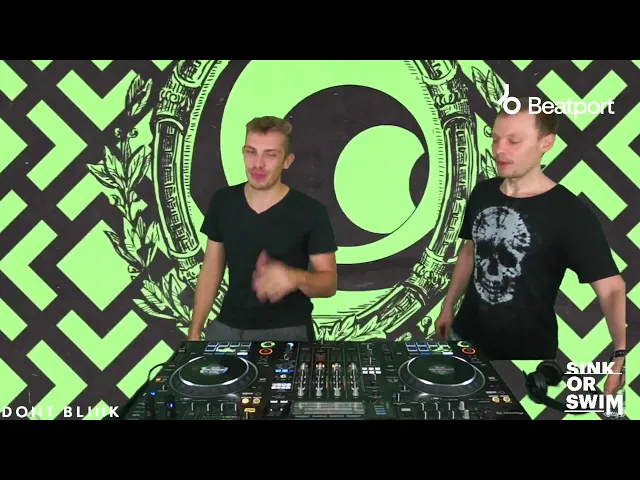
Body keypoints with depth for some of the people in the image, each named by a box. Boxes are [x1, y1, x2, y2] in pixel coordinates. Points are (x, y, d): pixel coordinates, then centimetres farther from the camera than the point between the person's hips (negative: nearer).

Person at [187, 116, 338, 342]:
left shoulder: (311, 212, -14)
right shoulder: (222, 201, -2)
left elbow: (329, 282, -11)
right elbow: (211, 268, 6)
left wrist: (296, 278, -32)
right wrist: (194, 331, 4)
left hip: (287, 331, -3)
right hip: (227, 326, 3)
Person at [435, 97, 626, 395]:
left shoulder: (571, 214, -18)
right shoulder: (482, 193, -1)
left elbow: (611, 289, -21)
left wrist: (622, 350, -36)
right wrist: (449, 306, 14)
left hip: (525, 353, -5)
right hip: (466, 335, 5)